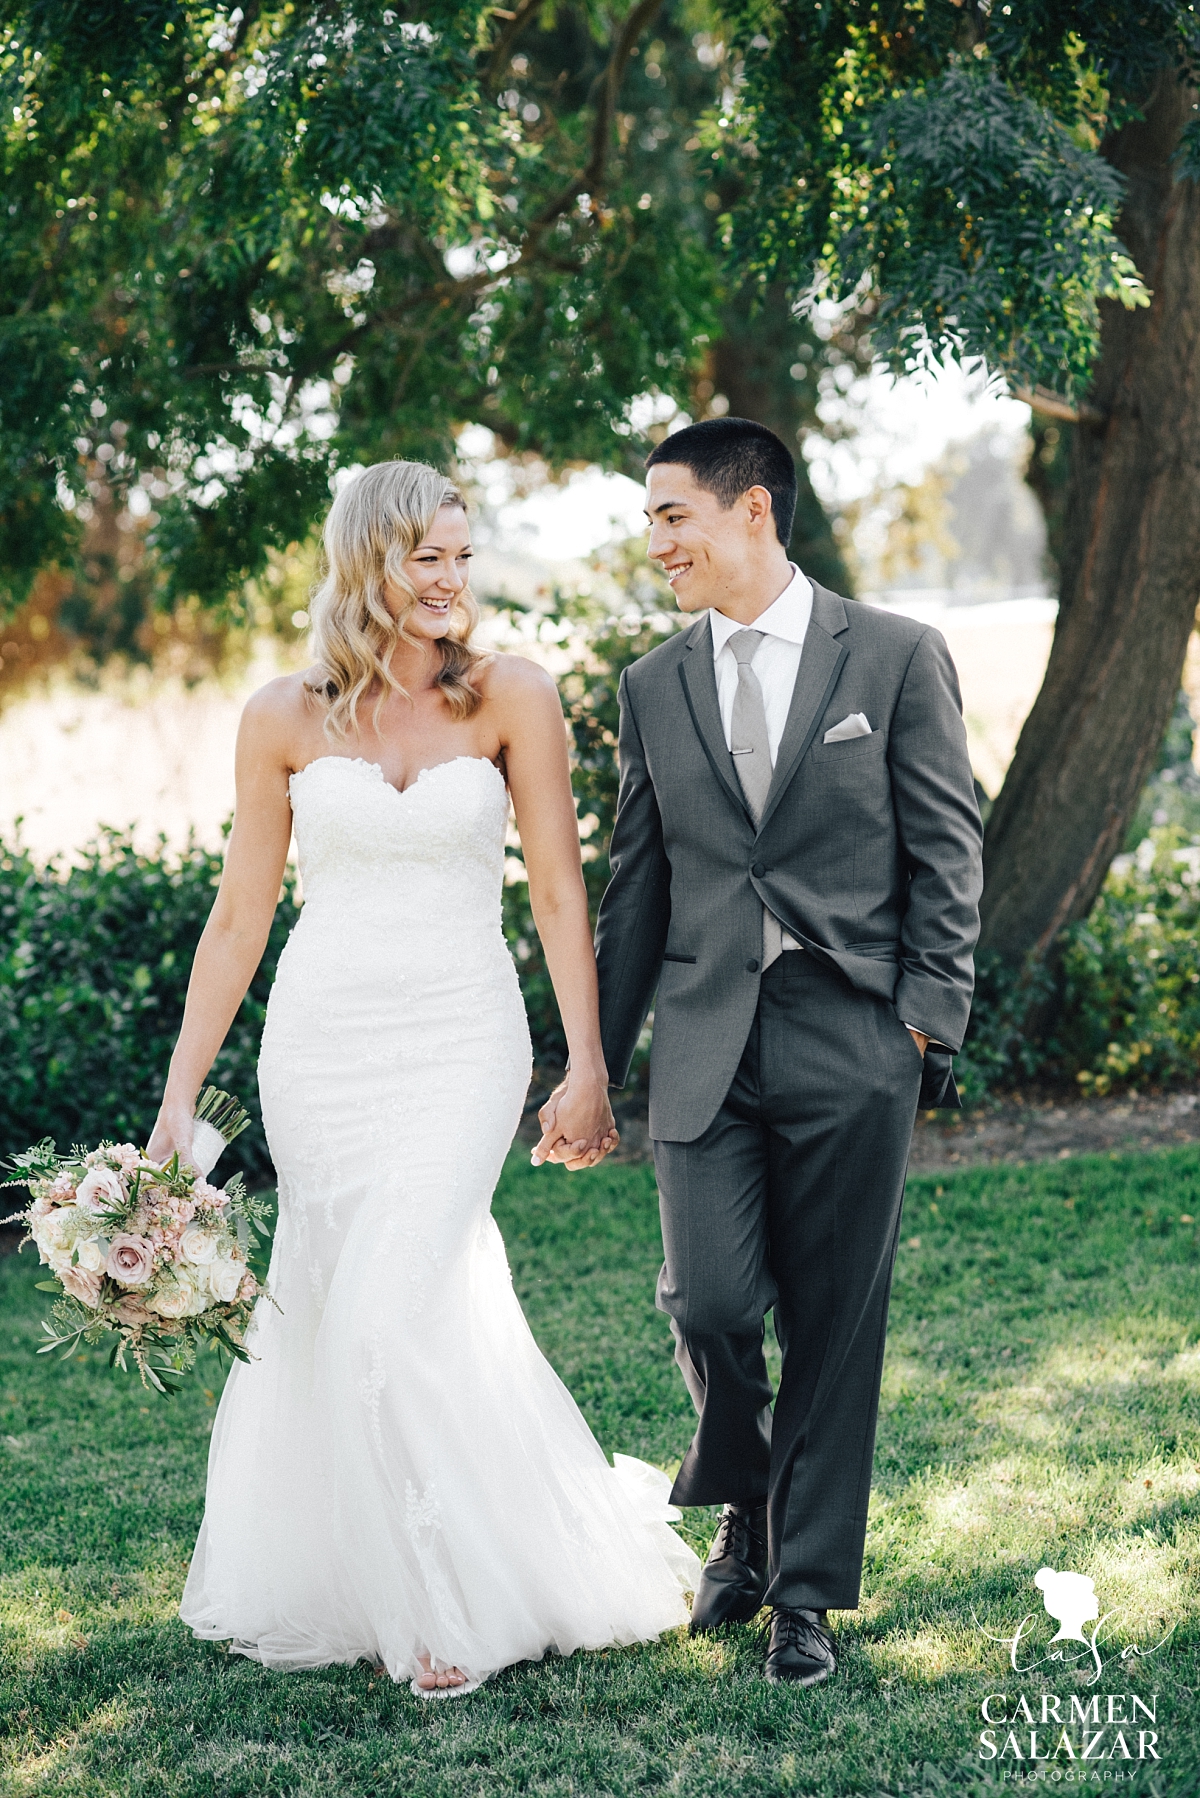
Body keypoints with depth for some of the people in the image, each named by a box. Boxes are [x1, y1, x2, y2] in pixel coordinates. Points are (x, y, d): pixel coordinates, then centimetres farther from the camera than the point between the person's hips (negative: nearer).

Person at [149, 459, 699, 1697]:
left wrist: (588, 1065, -6)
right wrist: (179, 1095, 3)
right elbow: (240, 913, 4)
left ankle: (451, 1604, 4)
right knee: (329, 1311, 10)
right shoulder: (285, 718, 0)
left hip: (462, 1039, -2)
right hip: (321, 1040, 2)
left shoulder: (510, 699, -3)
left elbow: (559, 891, -2)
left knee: (397, 1313, -13)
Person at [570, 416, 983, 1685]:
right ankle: (745, 1517, 23)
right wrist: (595, 1061, 14)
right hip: (705, 1045, 3)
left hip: (852, 1049, -2)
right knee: (708, 1302, -6)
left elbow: (947, 851, 1)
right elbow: (637, 883, 15)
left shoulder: (897, 657, 1)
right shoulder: (654, 686, 11)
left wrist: (930, 1021, -6)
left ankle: (808, 1591, 18)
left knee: (834, 1329, 3)